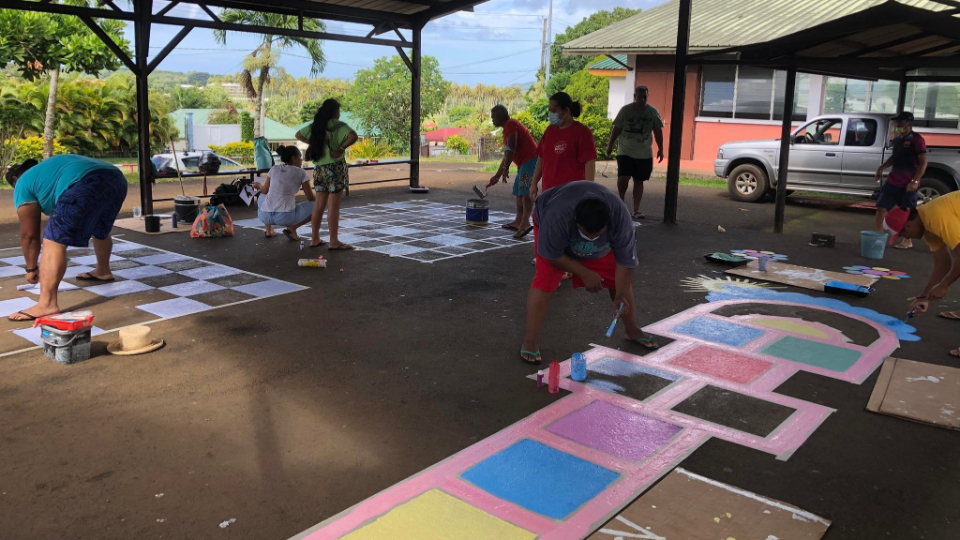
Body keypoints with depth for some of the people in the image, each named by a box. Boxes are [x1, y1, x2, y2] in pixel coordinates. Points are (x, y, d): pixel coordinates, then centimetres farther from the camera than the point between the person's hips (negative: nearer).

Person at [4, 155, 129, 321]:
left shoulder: (23, 184, 21)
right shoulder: (49, 168, 44)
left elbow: (29, 234, 18)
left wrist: (31, 268, 28)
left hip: (85, 185, -9)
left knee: (54, 242, -7)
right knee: (101, 231, 33)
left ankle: (47, 304, -15)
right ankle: (103, 271, 54)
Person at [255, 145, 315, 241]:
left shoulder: (274, 168, 15)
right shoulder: (301, 173, 6)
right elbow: (310, 198, 8)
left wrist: (258, 185, 46)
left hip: (264, 215, 5)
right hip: (285, 216, -4)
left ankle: (269, 229, 23)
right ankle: (291, 228, 3)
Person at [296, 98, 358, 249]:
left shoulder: (316, 125, 9)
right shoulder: (339, 126, -9)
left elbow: (299, 135, 20)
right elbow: (353, 136, -26)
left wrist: (313, 143, 12)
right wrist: (342, 148, -17)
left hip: (320, 169, 6)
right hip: (335, 168, -6)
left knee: (319, 205, 13)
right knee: (334, 207, -3)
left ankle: (315, 239, 19)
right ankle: (334, 242, 0)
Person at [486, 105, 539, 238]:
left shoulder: (510, 124, -6)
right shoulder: (507, 128, 24)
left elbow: (511, 149, -19)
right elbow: (507, 155, 29)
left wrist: (506, 169, -21)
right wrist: (497, 175, 32)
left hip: (530, 161, -10)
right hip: (524, 163, 10)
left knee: (526, 192, -19)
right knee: (519, 191, 15)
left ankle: (525, 223, -29)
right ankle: (518, 221, 20)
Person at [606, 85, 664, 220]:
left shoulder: (653, 112, 1)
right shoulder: (626, 110, -4)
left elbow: (658, 131, 6)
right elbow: (617, 128, 2)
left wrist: (660, 149, 1)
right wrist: (610, 144, 1)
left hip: (644, 154, 2)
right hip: (625, 151, -2)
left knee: (638, 181, 6)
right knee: (623, 178, -16)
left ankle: (636, 210, 13)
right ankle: (622, 199, 13)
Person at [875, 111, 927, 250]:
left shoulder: (916, 140, -12)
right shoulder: (897, 139, 10)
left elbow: (923, 163, -16)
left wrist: (915, 181, -24)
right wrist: (882, 167, 12)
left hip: (907, 184, -7)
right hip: (892, 181, 7)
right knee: (881, 206, 5)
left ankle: (908, 241, 15)